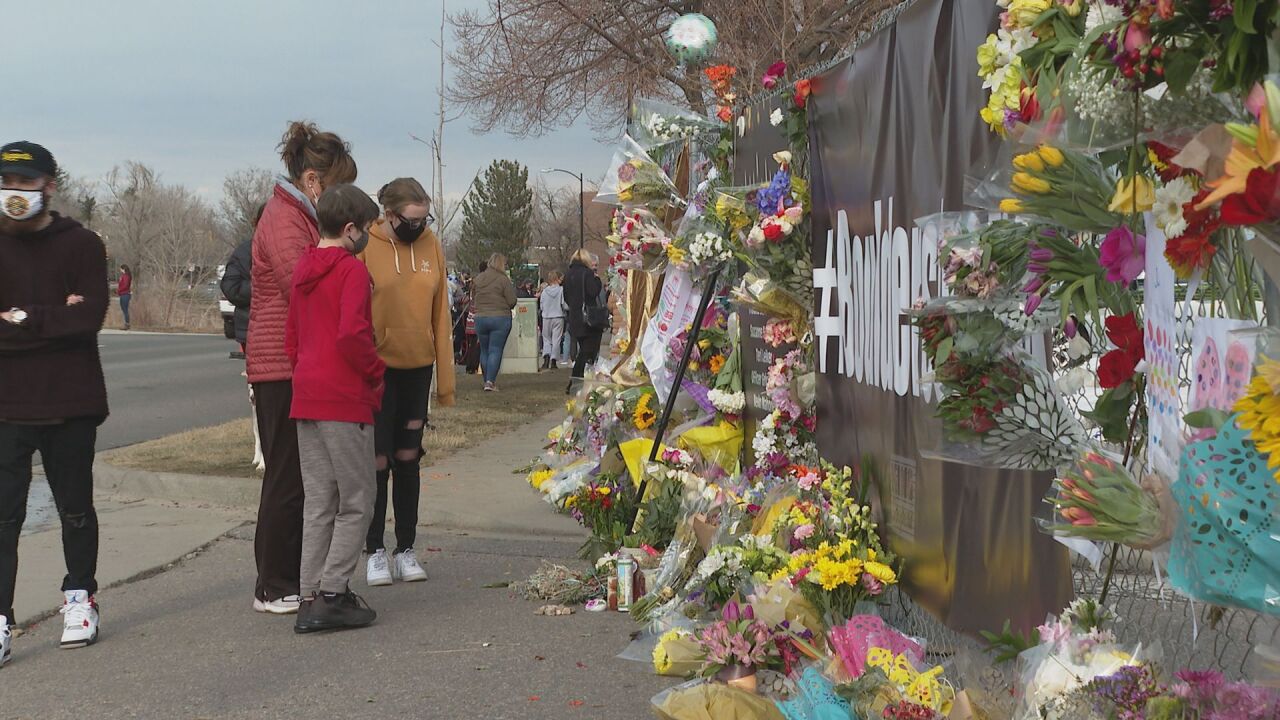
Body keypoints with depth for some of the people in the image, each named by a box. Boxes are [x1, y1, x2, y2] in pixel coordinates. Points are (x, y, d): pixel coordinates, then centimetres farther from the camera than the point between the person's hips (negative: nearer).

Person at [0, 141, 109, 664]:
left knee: (76, 508, 13)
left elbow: (91, 315, -12)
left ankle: (79, 598, 29)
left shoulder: (82, 245, 2)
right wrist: (56, 320, -14)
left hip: (72, 403, 0)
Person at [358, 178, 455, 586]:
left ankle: (406, 550, 18)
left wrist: (445, 377, 6)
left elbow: (440, 312, 6)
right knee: (379, 461, 1)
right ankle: (375, 552, 12)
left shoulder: (431, 245, 2)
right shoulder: (365, 246, -10)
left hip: (418, 367, 4)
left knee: (409, 460, 10)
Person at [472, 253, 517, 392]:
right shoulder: (503, 279, -10)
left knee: (484, 350, 14)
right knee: (495, 350, -4)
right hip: (500, 318, -4)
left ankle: (487, 380, 18)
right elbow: (512, 301, -11)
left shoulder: (478, 279, 5)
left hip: (480, 318, 4)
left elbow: (475, 299, 11)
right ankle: (490, 381, -13)